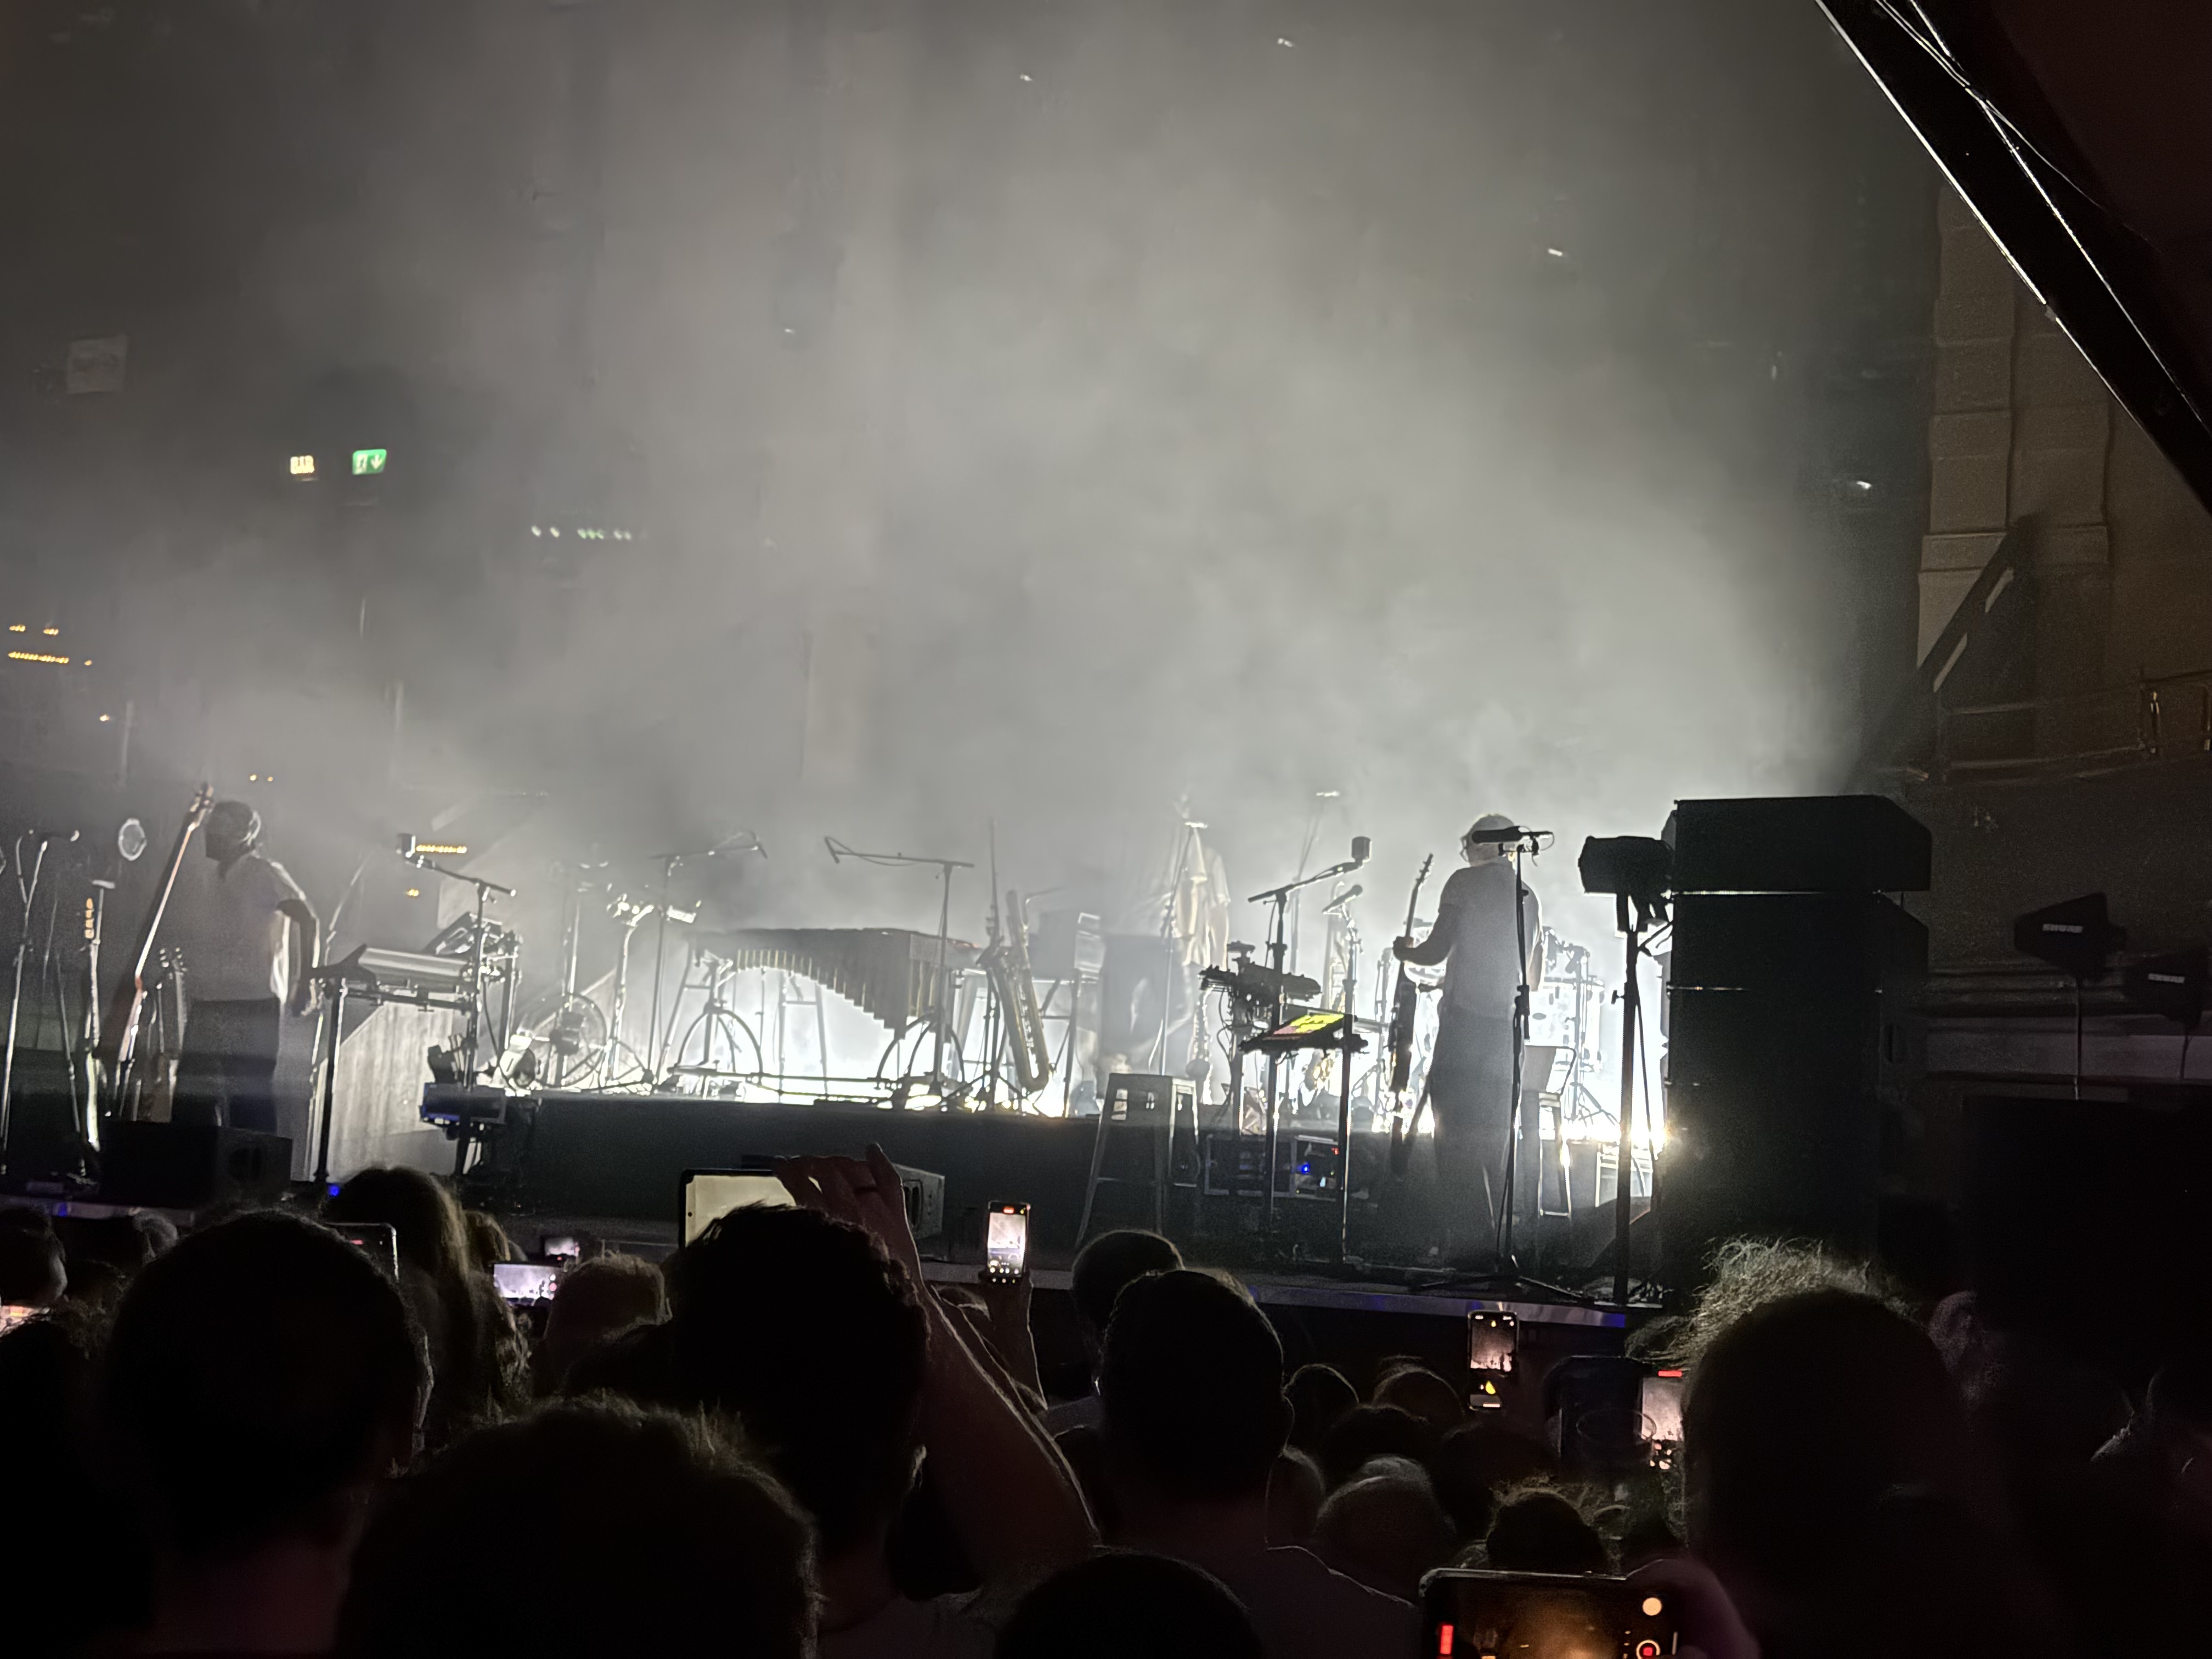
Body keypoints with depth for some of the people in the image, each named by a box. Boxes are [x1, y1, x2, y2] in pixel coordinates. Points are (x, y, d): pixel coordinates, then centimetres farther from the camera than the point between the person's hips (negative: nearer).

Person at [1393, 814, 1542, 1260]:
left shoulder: (1466, 883, -1)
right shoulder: (1528, 896, 19)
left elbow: (1435, 951, -6)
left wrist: (1406, 952, 16)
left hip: (1466, 1021, -7)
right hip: (1509, 1030, 7)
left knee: (1456, 1137, -7)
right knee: (1496, 1139, 12)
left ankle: (1469, 1240, -15)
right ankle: (1502, 1240, 12)